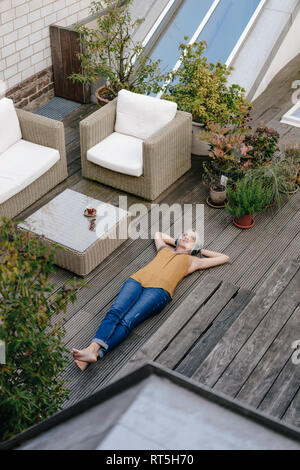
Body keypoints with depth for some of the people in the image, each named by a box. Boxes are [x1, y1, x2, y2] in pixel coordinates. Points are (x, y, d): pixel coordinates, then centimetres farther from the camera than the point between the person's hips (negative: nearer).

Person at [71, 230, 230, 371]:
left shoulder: (192, 260, 29)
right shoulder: (166, 249, 38)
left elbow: (224, 257, 36)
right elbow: (158, 234, 60)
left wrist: (200, 250, 41)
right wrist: (176, 242, 52)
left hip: (159, 289, -4)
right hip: (137, 279, 4)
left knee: (127, 321, -29)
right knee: (115, 312, -27)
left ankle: (95, 353, -48)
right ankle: (92, 348, -46)